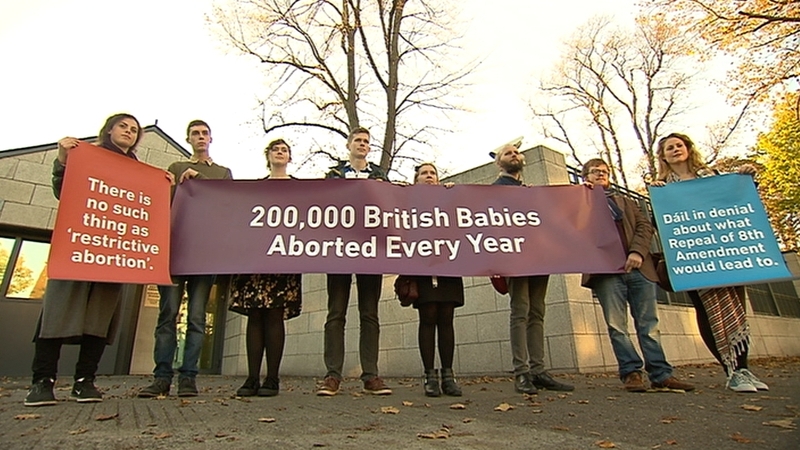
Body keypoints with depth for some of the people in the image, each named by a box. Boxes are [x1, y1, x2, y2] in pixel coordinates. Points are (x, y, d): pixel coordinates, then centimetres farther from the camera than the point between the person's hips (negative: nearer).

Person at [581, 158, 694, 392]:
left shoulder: (625, 201, 27)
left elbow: (645, 225, 13)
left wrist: (637, 252, -5)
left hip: (638, 266, 3)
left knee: (649, 322, 3)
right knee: (617, 325, -5)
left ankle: (661, 374, 8)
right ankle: (631, 372, 2)